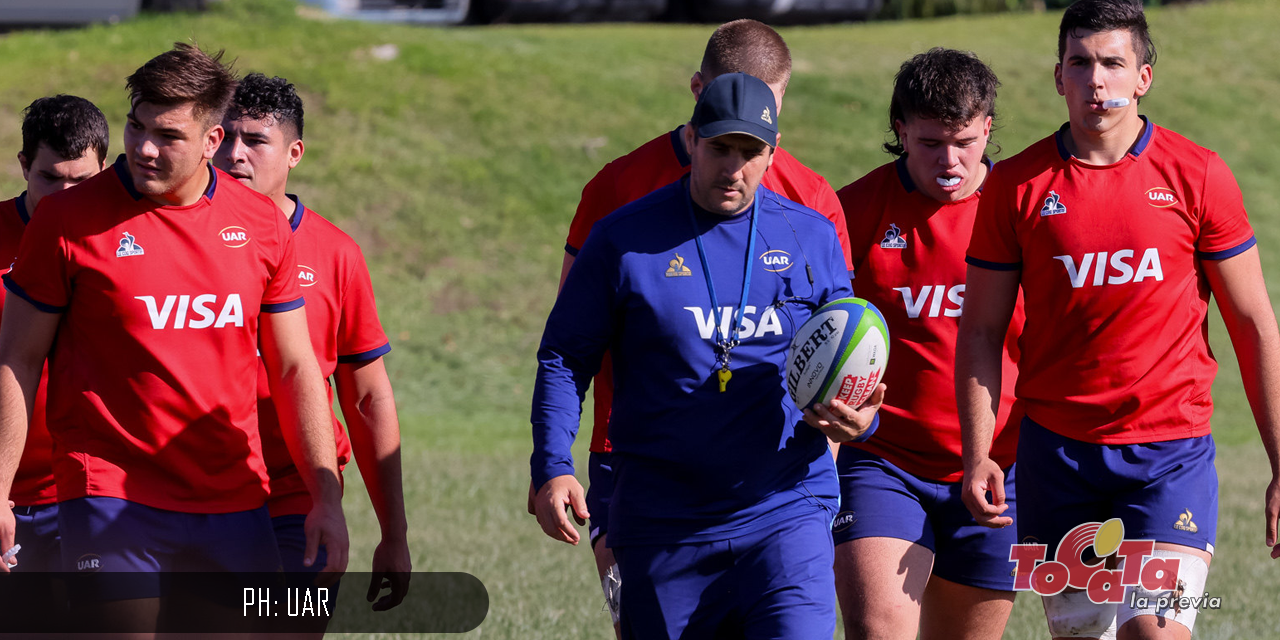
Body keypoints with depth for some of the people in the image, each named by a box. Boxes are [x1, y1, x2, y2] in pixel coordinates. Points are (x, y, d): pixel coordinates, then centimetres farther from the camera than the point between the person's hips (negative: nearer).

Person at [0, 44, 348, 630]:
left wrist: (327, 498, 8)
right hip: (109, 503, -4)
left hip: (234, 504, 4)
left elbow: (294, 368, 13)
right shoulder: (68, 220, -4)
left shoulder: (262, 225, 6)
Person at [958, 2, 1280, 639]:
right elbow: (982, 330, 6)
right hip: (1055, 451, 2)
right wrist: (977, 456, -5)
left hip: (1171, 449, -2)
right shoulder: (1015, 185, 2)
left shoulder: (1198, 175, 0)